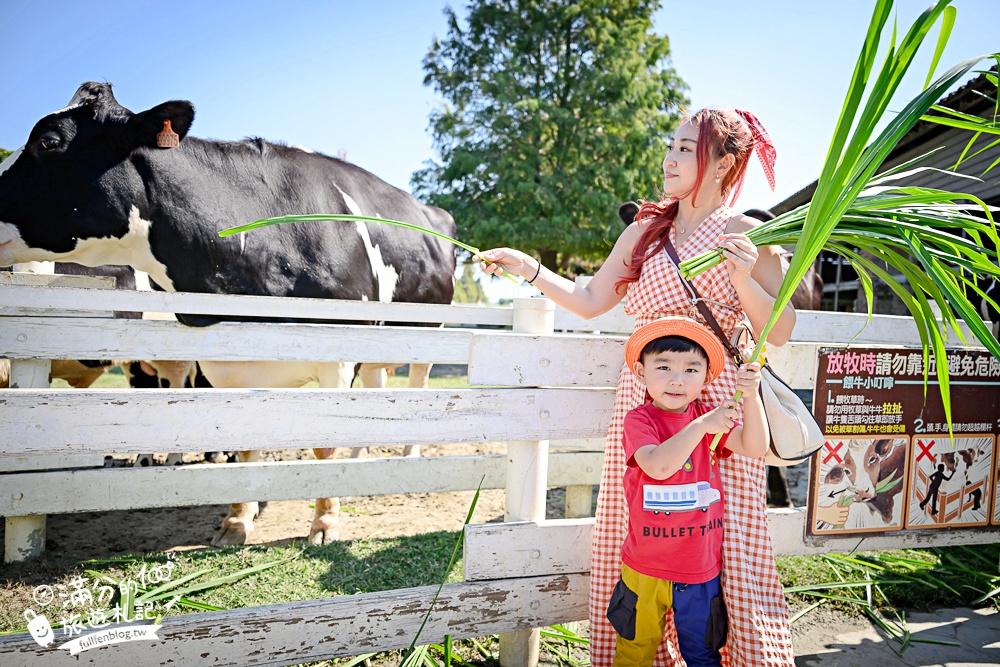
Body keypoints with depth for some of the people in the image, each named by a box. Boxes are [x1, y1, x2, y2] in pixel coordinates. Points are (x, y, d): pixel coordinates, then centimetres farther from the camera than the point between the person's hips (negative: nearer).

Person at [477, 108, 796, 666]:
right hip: (644, 398, 4)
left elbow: (780, 332, 0)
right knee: (634, 538, 7)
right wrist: (529, 267, 5)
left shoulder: (748, 236, 0)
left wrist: (745, 279, -16)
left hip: (718, 403, -3)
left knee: (725, 547, 0)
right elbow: (590, 301, 13)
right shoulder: (646, 230, 11)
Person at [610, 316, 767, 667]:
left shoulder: (709, 416, 1)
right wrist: (701, 426, -33)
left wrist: (751, 397, -23)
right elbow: (657, 466, -30)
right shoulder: (639, 419, -13)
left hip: (702, 566, 3)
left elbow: (755, 447, -10)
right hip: (646, 567, -3)